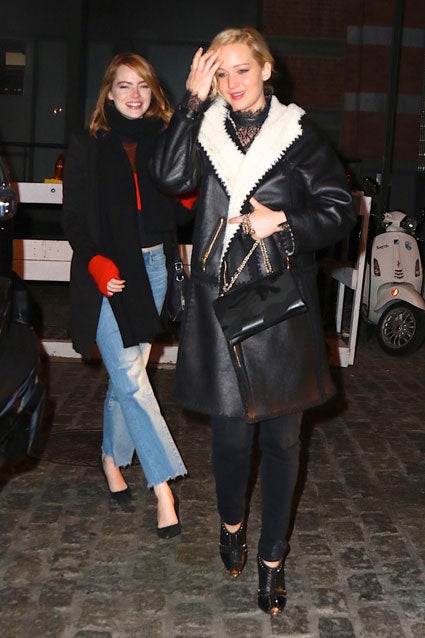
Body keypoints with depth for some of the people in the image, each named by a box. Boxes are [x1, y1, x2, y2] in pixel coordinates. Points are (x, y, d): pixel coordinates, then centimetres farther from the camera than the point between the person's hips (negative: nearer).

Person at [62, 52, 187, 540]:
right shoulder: (87, 147, 1)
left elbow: (180, 203, 6)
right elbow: (74, 217, -2)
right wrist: (95, 261, -17)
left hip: (151, 267, 3)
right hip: (106, 273, -3)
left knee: (127, 373, 11)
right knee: (130, 377, -10)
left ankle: (113, 458, 31)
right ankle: (163, 485, -6)